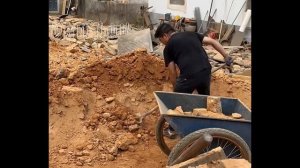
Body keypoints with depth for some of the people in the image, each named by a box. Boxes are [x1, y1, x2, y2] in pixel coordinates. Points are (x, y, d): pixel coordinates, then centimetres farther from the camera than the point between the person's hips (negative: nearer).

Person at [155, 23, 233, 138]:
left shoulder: (168, 47, 9)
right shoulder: (191, 34, 22)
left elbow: (173, 73, 8)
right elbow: (213, 42, 15)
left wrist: (176, 88, 21)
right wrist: (226, 56, 17)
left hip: (189, 76, -5)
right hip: (206, 72, 5)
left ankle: (172, 130, 28)